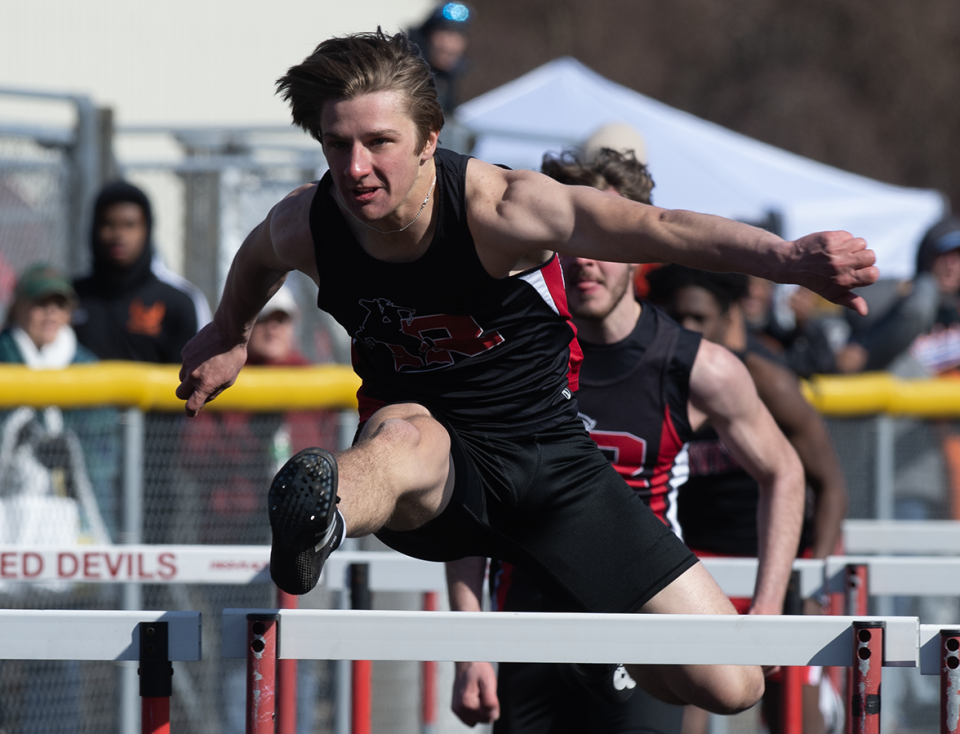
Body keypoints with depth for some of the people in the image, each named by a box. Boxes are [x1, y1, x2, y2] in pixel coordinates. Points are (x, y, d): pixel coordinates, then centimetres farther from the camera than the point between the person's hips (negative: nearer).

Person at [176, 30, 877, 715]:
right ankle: (318, 516, -79)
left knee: (729, 685, -7)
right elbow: (258, 256, 17)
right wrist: (230, 335, 34)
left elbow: (664, 228, -39)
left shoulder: (499, 209, -24)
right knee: (405, 435, -42)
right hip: (430, 450, 0)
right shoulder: (305, 226, -12)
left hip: (547, 453, 0)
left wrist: (786, 258, -55)